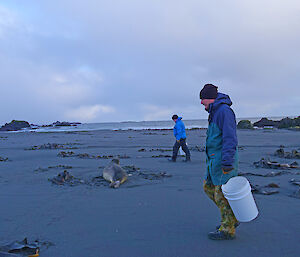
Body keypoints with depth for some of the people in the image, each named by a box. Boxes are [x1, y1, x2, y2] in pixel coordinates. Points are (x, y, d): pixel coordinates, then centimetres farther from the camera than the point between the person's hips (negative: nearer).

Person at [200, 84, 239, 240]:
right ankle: (232, 218, 24)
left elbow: (230, 138, -23)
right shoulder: (215, 112, 15)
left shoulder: (224, 111, -16)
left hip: (224, 159, -10)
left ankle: (228, 229, 9)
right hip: (214, 159, 10)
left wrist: (226, 162, -27)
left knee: (222, 194, -3)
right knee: (208, 187, 14)